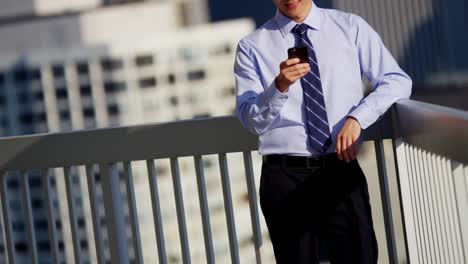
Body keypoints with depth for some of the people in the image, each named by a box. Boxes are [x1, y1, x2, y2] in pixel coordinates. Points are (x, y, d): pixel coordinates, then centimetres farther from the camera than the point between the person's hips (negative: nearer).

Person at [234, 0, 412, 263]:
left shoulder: (351, 27, 7)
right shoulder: (252, 47, 4)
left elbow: (398, 80, 4)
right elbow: (251, 121, -4)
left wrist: (357, 118, -10)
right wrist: (280, 86, -22)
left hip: (342, 170, 1)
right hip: (284, 176, 0)